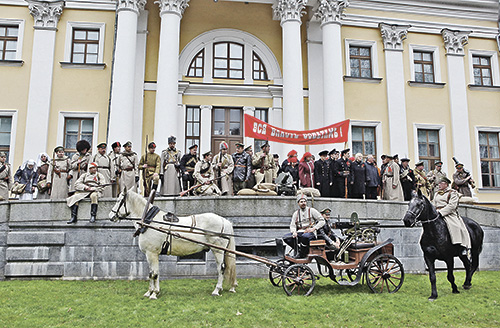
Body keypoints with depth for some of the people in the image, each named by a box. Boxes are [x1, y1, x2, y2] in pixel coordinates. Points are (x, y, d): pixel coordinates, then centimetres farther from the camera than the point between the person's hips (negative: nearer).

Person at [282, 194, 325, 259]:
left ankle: (303, 253, -17)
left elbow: (322, 221, 2)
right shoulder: (296, 213, 17)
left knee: (304, 236, -40)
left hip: (310, 233, -4)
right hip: (299, 233, 4)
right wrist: (294, 232, -12)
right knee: (286, 237, -20)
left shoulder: (312, 210, 5)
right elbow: (292, 225, 12)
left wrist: (314, 228, -11)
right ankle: (298, 249, -10)